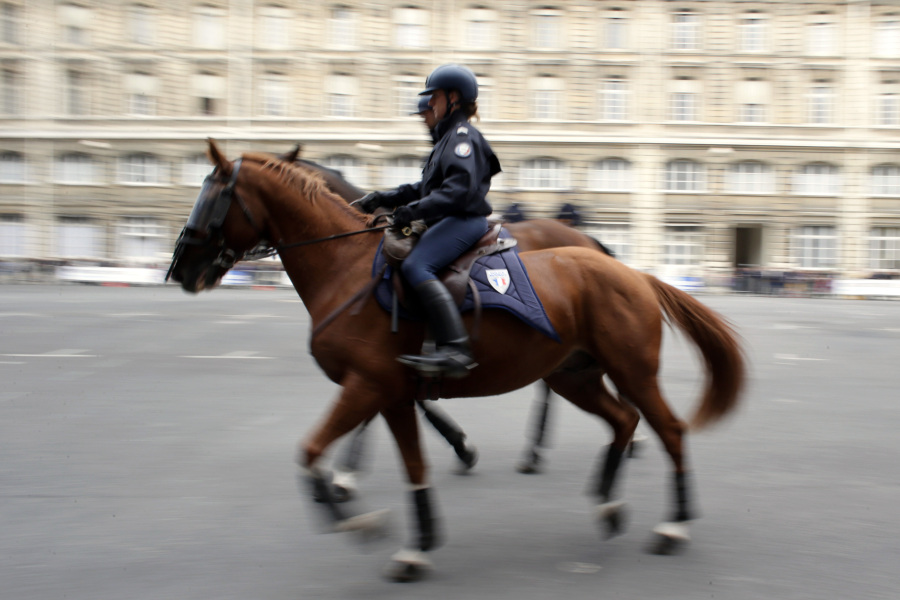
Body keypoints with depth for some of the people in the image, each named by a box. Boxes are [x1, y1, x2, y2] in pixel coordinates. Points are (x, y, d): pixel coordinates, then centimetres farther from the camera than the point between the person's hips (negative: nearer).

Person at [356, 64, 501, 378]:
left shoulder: (462, 135, -8)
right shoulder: (449, 137, 25)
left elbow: (460, 187, -23)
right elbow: (426, 187, 26)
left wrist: (416, 209, -27)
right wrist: (384, 198, 16)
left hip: (465, 220, -11)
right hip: (451, 222, 11)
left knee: (416, 267, -30)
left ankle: (455, 348, -40)